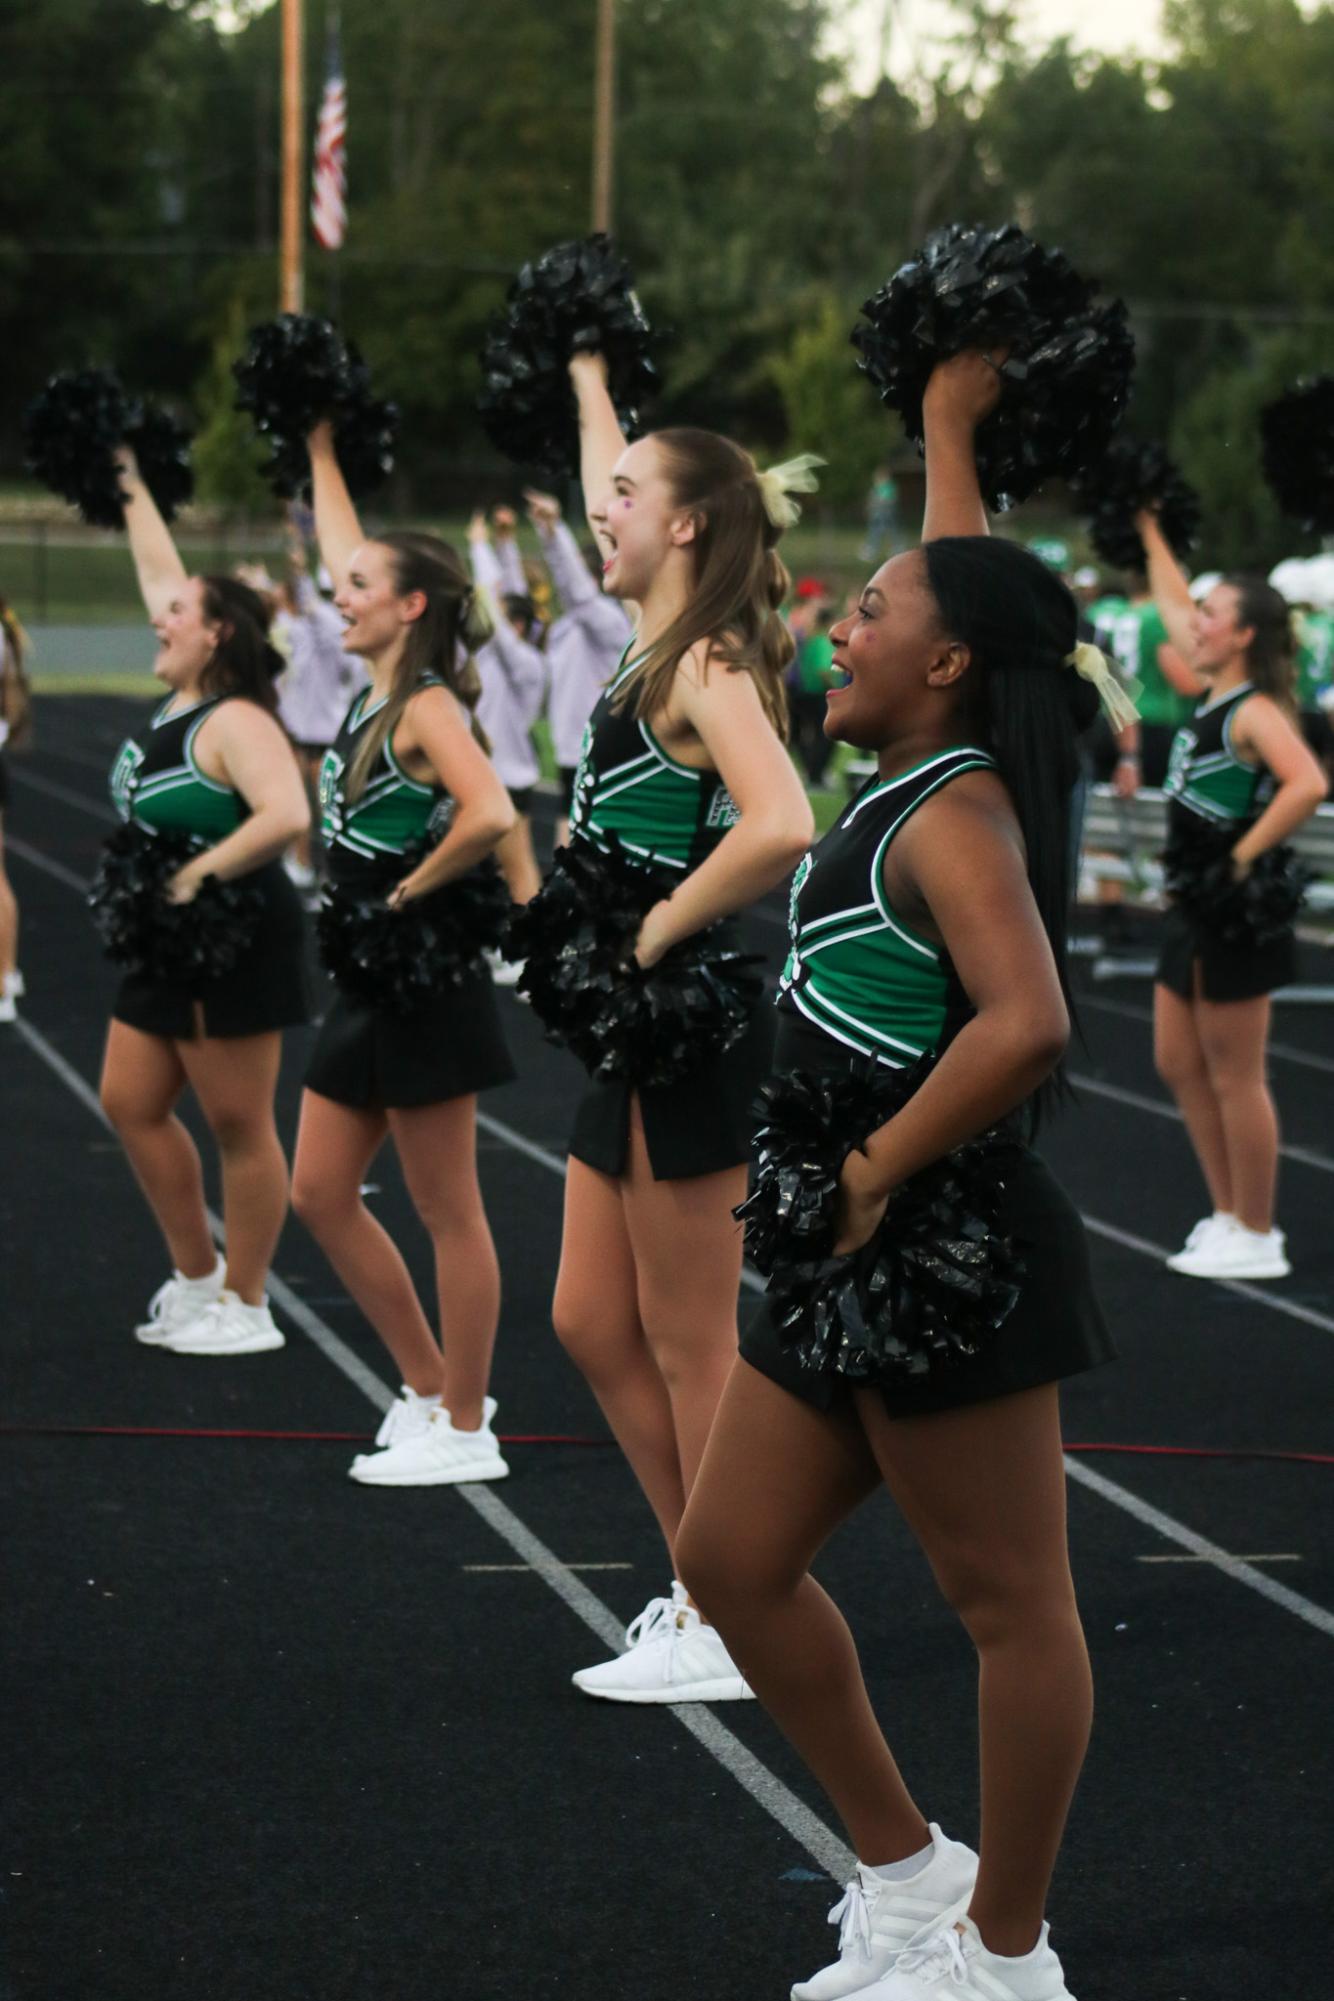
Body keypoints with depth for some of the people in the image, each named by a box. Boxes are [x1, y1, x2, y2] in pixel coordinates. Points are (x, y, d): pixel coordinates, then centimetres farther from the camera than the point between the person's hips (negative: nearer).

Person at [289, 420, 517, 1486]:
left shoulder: (430, 708, -15)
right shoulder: (377, 694, 9)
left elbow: (490, 814, -33)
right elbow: (345, 548, 23)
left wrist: (409, 892, -21)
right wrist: (322, 454, 25)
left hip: (425, 983, -9)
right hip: (368, 981, 9)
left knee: (448, 1213, 0)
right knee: (321, 1193, 12)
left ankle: (465, 1431, 8)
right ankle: (431, 1389, 22)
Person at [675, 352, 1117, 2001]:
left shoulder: (956, 816, -15)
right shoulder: (923, 779, 10)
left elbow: (1028, 1023, -31)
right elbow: (965, 585, 25)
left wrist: (875, 1178, -25)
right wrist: (949, 425, 33)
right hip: (855, 1259, 10)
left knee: (1010, 1606, 2)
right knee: (732, 1558, 12)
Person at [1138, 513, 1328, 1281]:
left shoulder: (1255, 712, -18)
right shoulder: (1215, 692, 8)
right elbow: (1173, 602, 23)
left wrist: (1243, 859, -29)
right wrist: (1151, 531, 25)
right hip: (1194, 910, 9)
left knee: (1235, 1077, -1)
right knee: (1180, 1064, 15)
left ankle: (1256, 1239, 8)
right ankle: (1232, 1216, 24)